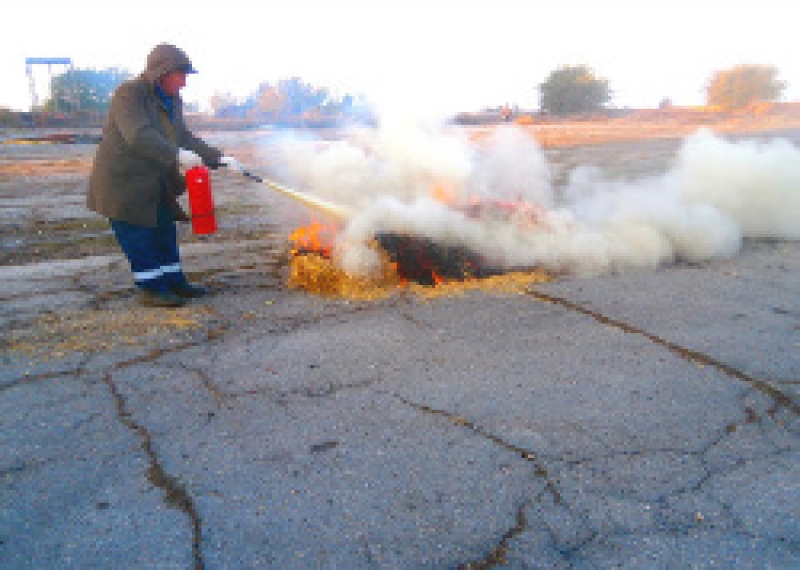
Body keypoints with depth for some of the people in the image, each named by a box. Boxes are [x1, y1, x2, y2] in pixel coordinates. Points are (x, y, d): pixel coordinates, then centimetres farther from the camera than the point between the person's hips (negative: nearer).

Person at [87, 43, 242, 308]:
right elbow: (139, 136, -32)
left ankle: (174, 282, 24)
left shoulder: (171, 100, 10)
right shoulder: (129, 93, -18)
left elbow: (184, 137, 10)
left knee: (164, 231, 13)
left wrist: (218, 158, 0)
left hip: (155, 183, 9)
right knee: (139, 236, -2)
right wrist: (176, 155, -41)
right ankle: (151, 290, 8)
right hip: (123, 181, -9)